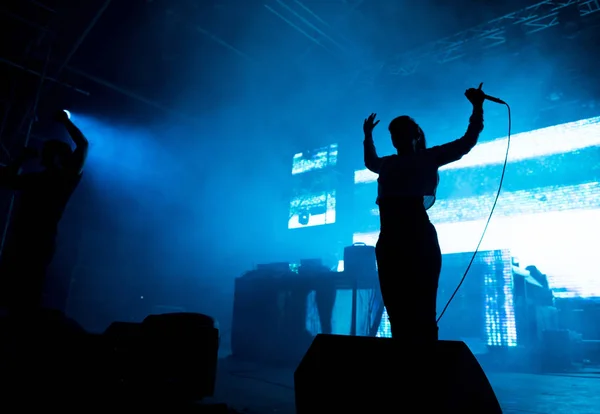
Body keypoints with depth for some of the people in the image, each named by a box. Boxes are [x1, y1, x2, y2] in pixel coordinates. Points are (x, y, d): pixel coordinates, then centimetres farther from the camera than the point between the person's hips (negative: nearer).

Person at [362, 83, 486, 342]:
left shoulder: (427, 158, 12)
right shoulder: (389, 163, 24)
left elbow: (467, 142, 16)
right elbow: (371, 162, 47)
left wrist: (477, 107, 14)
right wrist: (368, 136, 47)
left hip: (418, 242, -5)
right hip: (390, 245, 5)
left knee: (422, 314, -6)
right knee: (397, 315, 5)